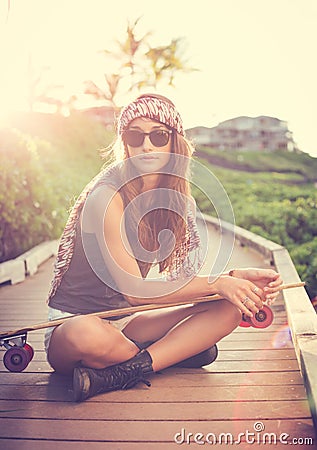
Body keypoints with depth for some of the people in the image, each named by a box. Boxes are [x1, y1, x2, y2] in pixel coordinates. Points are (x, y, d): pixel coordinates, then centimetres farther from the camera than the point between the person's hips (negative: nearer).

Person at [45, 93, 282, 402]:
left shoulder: (171, 198, 2)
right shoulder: (107, 197, -20)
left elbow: (186, 279, -1)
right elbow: (133, 289, -22)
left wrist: (236, 277, -18)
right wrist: (217, 283, -23)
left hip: (124, 321, 6)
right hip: (70, 325, -5)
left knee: (230, 308, -10)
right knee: (87, 334, -42)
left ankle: (120, 375, -19)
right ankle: (177, 351, -11)